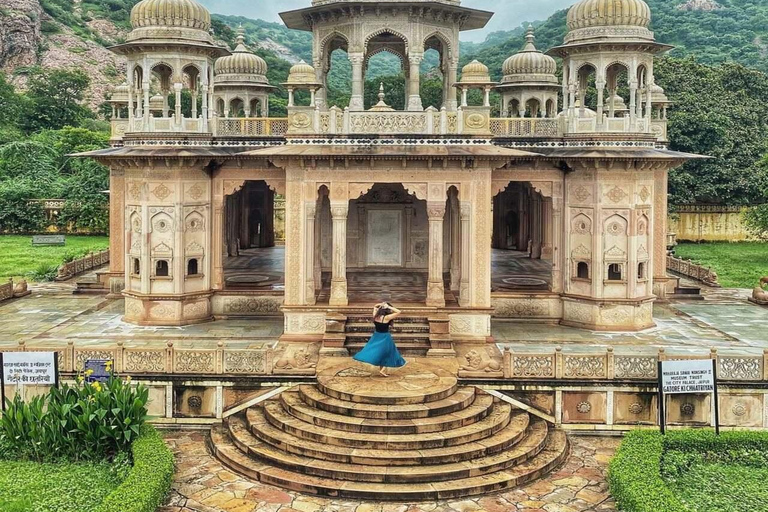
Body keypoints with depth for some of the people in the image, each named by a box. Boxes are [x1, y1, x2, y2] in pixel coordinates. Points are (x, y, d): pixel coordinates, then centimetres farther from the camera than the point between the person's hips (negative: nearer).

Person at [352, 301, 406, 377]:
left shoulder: (376, 316, -5)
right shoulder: (386, 317, -22)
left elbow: (375, 307, 16)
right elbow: (399, 312, -24)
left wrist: (380, 304, -1)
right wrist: (389, 307, -21)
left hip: (376, 337, 6)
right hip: (384, 338, -6)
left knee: (380, 354, 17)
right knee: (387, 355, 9)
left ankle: (381, 370, 22)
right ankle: (383, 370, 3)